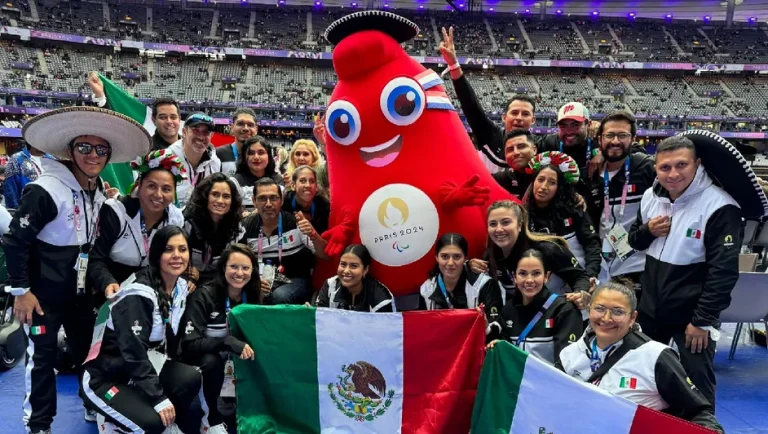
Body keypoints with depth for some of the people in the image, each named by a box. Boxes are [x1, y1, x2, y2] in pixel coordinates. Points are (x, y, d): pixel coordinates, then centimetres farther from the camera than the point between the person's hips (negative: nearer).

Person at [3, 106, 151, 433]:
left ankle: (94, 407, 35)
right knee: (42, 357, 4)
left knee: (88, 350, 16)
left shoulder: (99, 192, 3)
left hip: (80, 290, 7)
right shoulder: (45, 190, -21)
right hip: (44, 293, -7)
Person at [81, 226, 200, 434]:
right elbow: (134, 353, -26)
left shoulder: (181, 286, 1)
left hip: (147, 366, 7)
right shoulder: (138, 293, -24)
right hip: (105, 377, -7)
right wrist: (159, 399, -25)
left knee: (190, 378, -21)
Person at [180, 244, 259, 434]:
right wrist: (230, 342, -39)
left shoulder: (253, 297, -6)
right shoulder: (204, 296, -21)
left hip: (235, 360, 4)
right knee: (212, 361, -35)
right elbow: (190, 344, -27)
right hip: (203, 360, -4)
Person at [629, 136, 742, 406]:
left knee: (696, 383, 4)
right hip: (650, 308, 6)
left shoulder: (719, 207, -18)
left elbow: (724, 271, -18)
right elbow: (634, 241, 13)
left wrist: (703, 320, -17)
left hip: (692, 316, -6)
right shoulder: (651, 196, 0)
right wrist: (648, 231, -10)